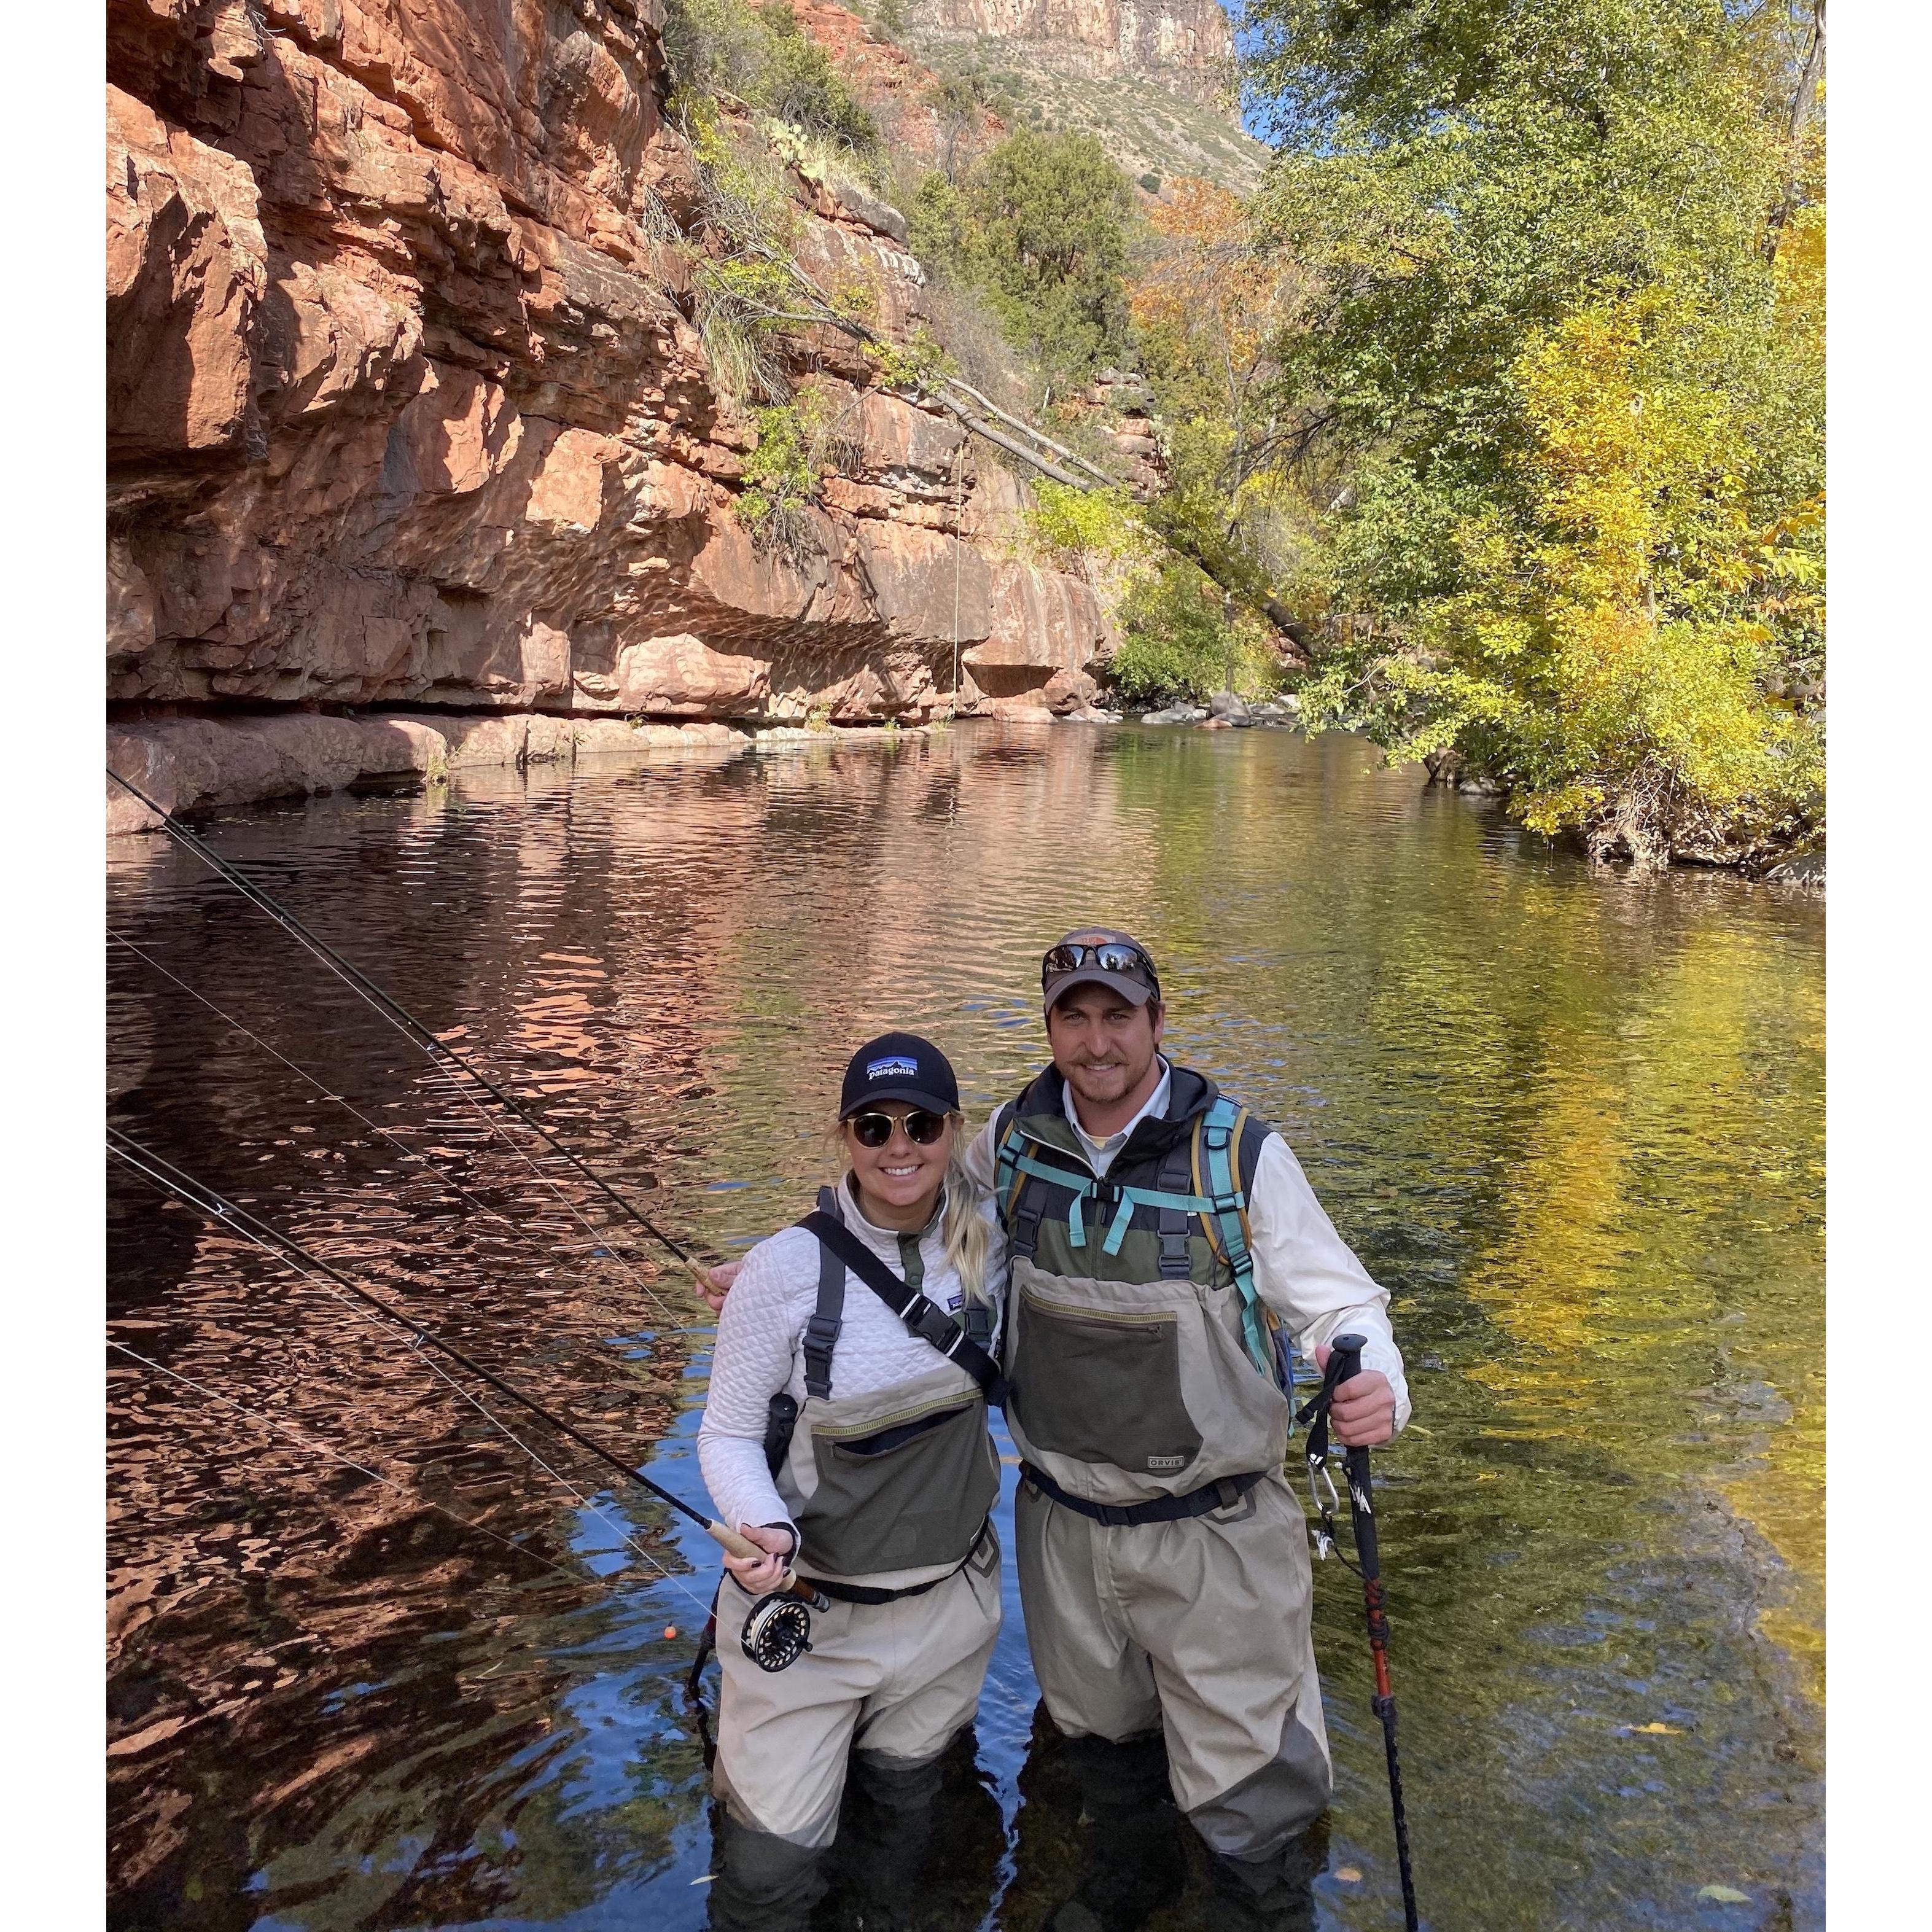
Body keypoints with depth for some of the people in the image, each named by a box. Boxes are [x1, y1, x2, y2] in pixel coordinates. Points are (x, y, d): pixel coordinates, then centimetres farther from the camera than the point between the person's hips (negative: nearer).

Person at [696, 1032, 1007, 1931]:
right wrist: (770, 1532, -28)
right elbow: (727, 1436, -12)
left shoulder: (987, 1241, -8)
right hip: (808, 1610, -3)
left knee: (905, 1813, 23)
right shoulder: (789, 1267, -20)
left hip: (948, 1601, 4)